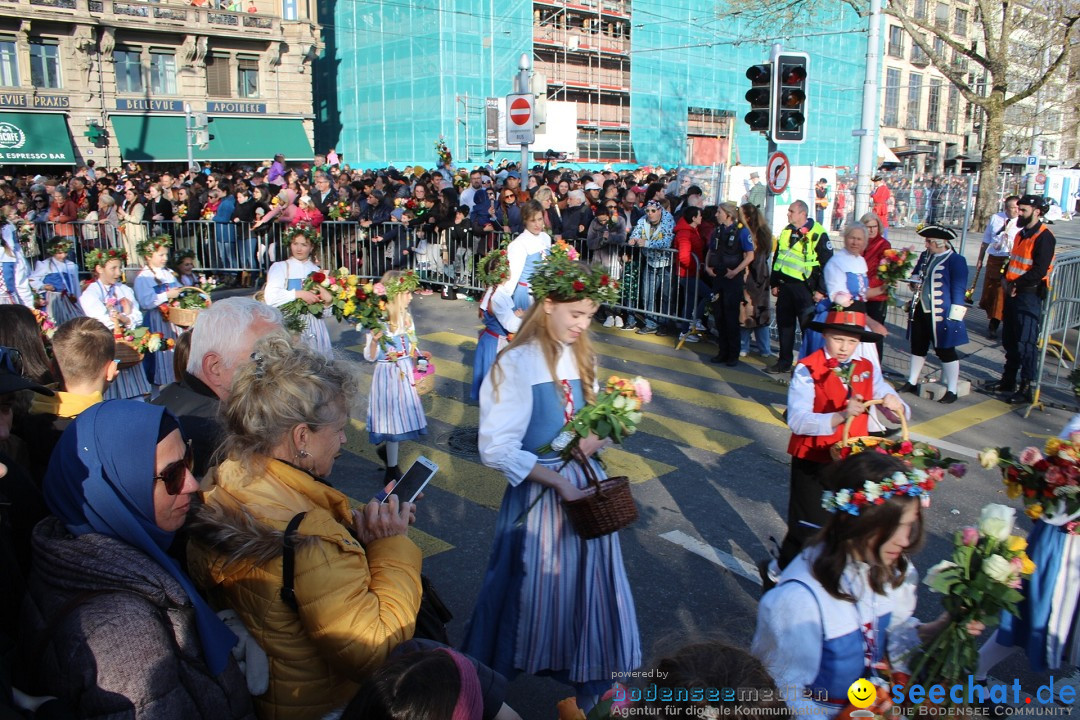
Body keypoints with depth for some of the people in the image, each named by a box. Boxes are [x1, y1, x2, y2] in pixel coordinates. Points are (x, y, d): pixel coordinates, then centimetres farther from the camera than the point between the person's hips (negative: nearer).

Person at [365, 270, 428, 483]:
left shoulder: (407, 317, 2)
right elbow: (370, 356, -16)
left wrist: (420, 356, -5)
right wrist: (374, 339, -34)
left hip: (406, 373, 6)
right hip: (388, 375, -6)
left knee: (403, 416, 14)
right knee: (393, 416, 1)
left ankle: (387, 449, 41)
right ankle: (392, 470, 16)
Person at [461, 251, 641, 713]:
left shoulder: (580, 357, 5)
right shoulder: (516, 364, -16)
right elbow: (497, 449, -19)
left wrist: (595, 437, -9)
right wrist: (557, 481, -21)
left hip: (585, 484, 6)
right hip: (538, 492, -6)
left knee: (590, 583, 14)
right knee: (535, 588, 8)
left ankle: (591, 686, 34)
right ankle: (488, 685, 33)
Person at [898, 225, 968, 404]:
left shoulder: (955, 260, -11)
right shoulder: (925, 256, 10)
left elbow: (958, 289, -13)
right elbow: (915, 274, 25)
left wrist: (953, 315, -17)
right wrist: (915, 281, 0)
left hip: (941, 315, -7)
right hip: (921, 311, 7)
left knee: (945, 351, 1)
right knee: (918, 348, 16)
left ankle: (951, 391, 9)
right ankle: (912, 382, 29)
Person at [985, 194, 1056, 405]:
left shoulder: (1044, 237, -14)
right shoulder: (1021, 234, 15)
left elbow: (1039, 271, -20)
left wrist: (1016, 284, -15)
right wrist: (1006, 280, 4)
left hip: (1029, 295, -9)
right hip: (1013, 293, 9)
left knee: (1026, 343, -6)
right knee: (1009, 340, 15)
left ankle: (1026, 387, 0)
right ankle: (1008, 380, 26)